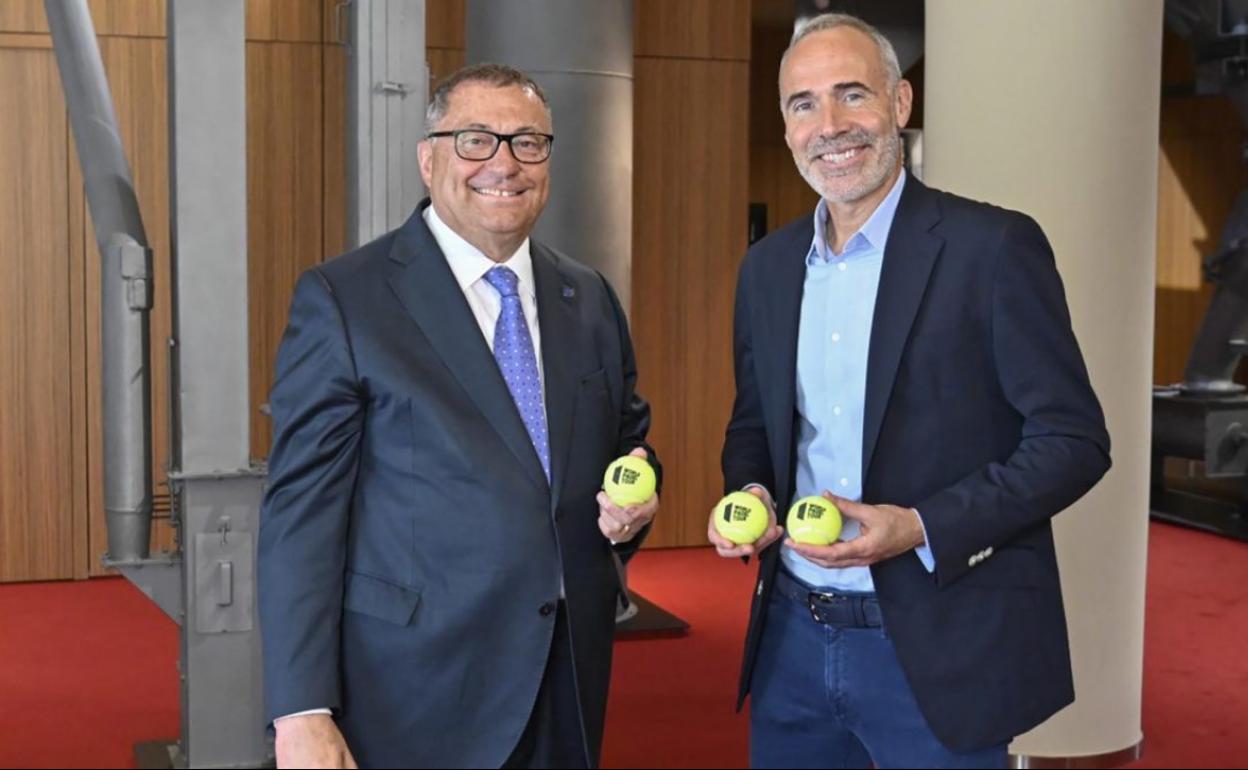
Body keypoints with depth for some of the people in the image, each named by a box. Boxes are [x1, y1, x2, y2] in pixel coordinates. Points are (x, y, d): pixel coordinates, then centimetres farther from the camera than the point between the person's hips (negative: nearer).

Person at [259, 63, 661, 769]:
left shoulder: (591, 300, 8)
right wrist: (303, 713, -15)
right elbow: (303, 508, -10)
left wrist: (637, 497, -5)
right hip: (412, 700, -4)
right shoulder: (343, 300, -7)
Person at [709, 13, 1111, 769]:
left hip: (937, 649, -5)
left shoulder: (994, 247, -10)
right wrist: (748, 492, -4)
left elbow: (1074, 439, -11)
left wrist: (921, 528, -20)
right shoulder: (767, 266, 8)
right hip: (792, 640, 5)